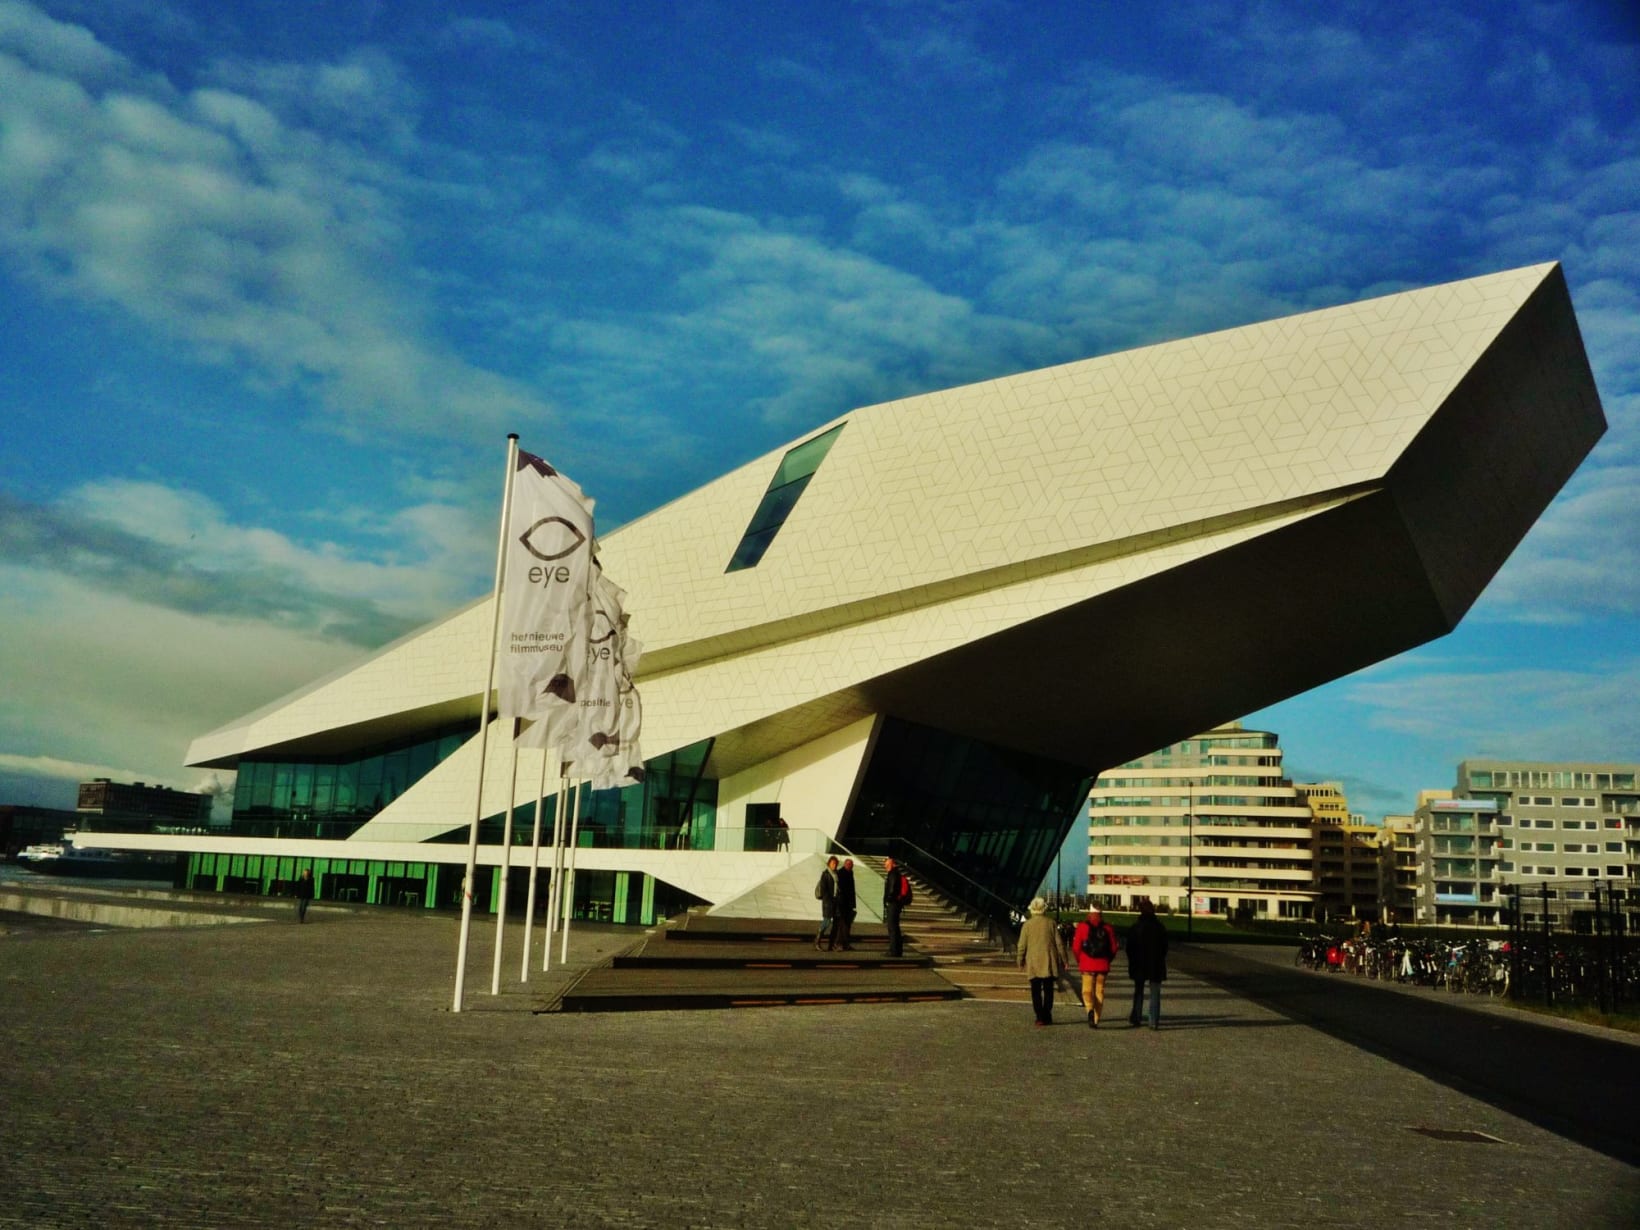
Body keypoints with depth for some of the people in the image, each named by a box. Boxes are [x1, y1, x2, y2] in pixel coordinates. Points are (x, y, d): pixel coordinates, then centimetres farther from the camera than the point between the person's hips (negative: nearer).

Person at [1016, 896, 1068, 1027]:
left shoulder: (1027, 924, -3)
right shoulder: (1050, 923, -1)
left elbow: (1022, 945, -2)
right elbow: (1059, 943, 0)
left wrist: (1020, 961, 9)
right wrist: (1063, 960, 7)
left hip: (1033, 963, -1)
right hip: (1049, 962, 1)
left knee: (1036, 991, 2)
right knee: (1048, 990, 11)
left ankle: (1040, 1017, -6)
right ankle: (1047, 1016, 12)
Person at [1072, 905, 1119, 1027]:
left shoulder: (1082, 926, -6)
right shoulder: (1108, 928, 0)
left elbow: (1076, 946, -6)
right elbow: (1114, 947, 2)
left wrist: (1079, 960, 11)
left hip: (1087, 965, -2)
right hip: (1103, 965, 2)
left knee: (1087, 990, 5)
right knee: (1099, 992, 10)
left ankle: (1090, 1010, -25)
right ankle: (1095, 1020, 10)